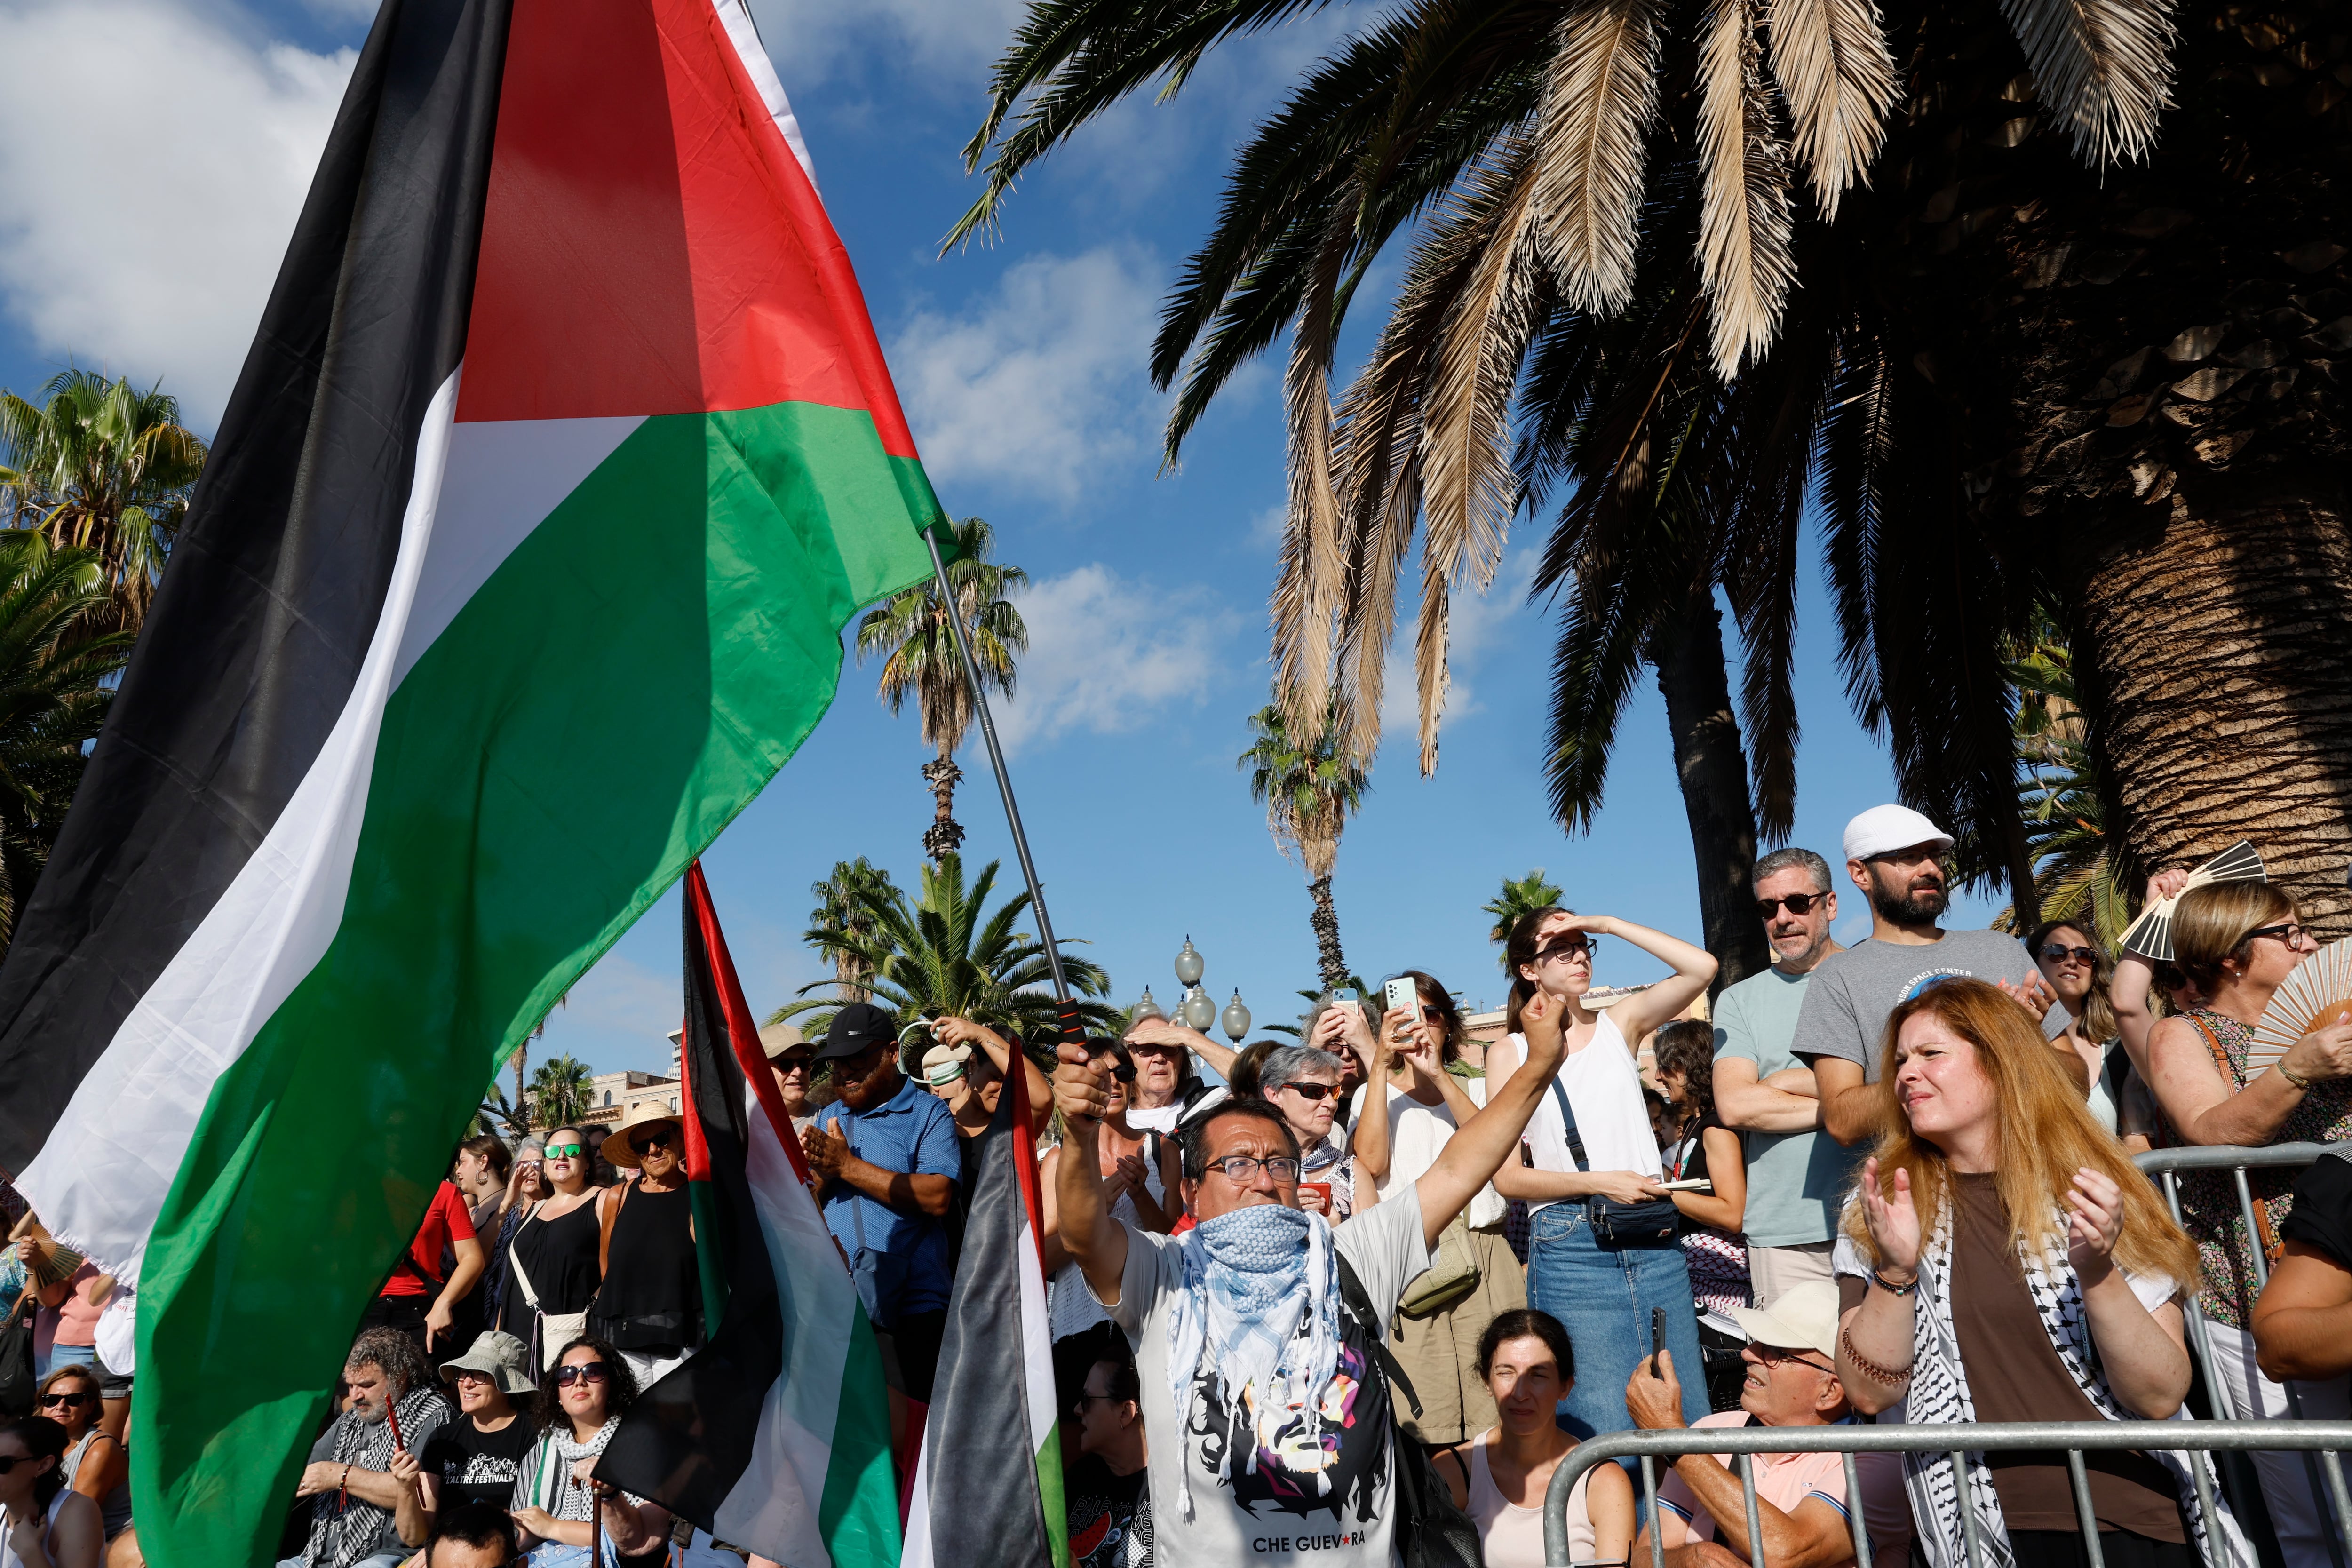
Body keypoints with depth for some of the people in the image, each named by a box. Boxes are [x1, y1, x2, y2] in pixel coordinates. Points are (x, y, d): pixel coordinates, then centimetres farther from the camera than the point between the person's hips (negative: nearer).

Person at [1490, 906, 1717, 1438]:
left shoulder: (1618, 1024, 12)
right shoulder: (1510, 1051, 5)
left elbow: (1701, 967, -4)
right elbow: (1507, 1177, -1)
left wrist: (1608, 924, -2)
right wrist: (1600, 1182, -11)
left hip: (1653, 1240, 3)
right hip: (1570, 1247, -3)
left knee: (1688, 1419, 5)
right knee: (1608, 1430, -6)